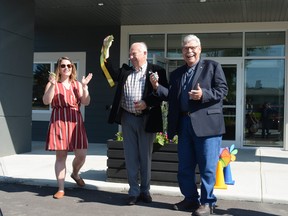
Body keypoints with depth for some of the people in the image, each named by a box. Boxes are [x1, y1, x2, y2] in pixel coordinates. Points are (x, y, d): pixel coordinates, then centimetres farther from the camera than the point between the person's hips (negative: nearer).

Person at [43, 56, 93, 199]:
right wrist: (52, 85, -21)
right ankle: (61, 188, 8)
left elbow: (86, 102, 0)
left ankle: (75, 174, 30)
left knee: (81, 155, -2)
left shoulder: (77, 84, 12)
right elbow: (46, 101, -10)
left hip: (75, 122, 2)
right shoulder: (52, 84, 5)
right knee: (61, 156, 0)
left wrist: (84, 86, -14)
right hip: (59, 122, -2)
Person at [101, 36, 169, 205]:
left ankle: (145, 190, 23)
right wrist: (106, 56, -8)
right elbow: (112, 75, 0)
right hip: (128, 119, 3)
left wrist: (147, 102, -19)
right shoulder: (125, 70, 10)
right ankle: (134, 191, 15)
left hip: (147, 119, -3)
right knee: (131, 157, 6)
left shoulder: (157, 71, -3)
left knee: (145, 156, 9)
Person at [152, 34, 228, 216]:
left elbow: (223, 90, -5)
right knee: (184, 166, 12)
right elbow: (172, 97, 13)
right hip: (184, 124, 6)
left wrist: (203, 95, -20)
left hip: (207, 123, -5)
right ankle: (191, 198, 26)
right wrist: (158, 87, -1)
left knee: (207, 166, 0)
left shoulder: (212, 66, 2)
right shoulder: (176, 73, 17)